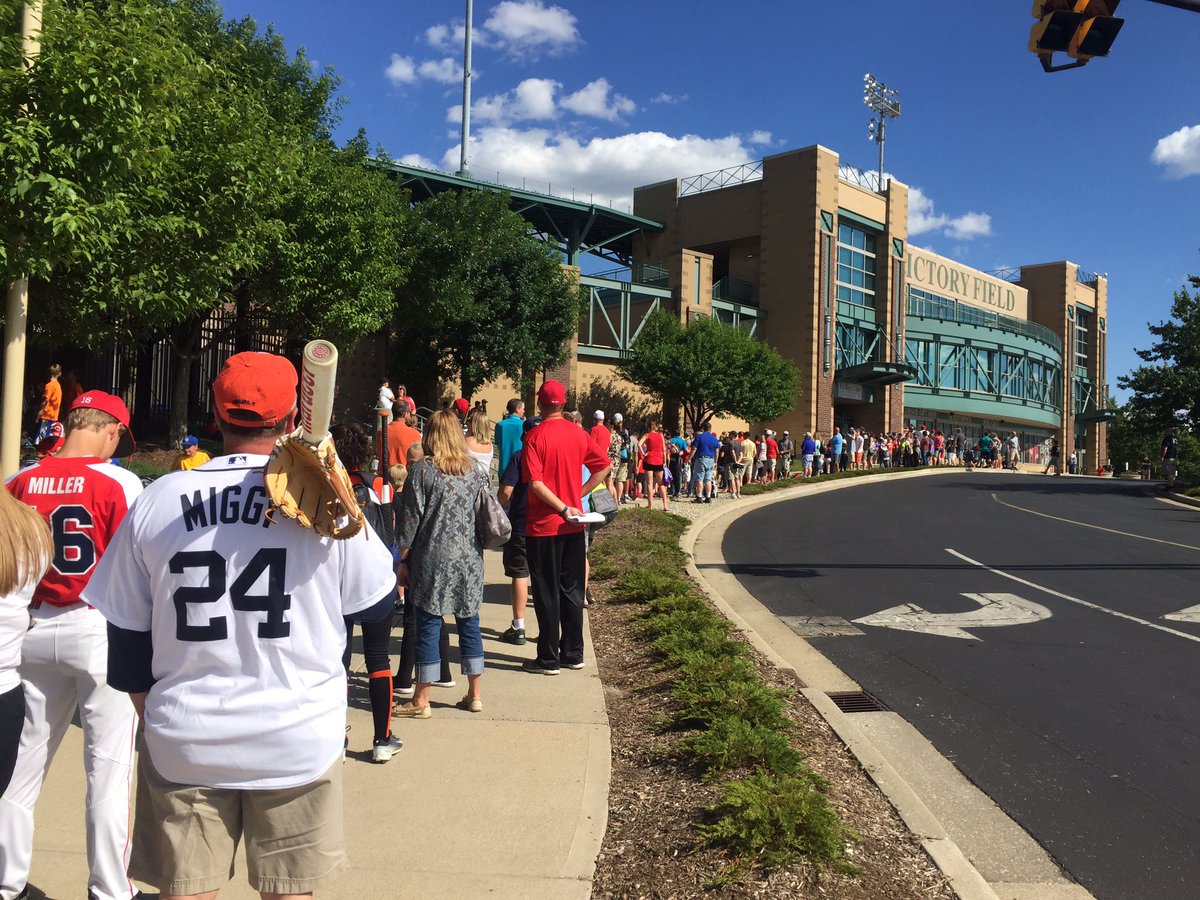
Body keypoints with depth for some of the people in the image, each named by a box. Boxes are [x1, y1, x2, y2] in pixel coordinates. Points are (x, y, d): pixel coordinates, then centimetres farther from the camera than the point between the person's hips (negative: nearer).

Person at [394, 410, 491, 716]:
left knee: (429, 626, 2)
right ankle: (475, 695, 20)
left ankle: (421, 701, 10)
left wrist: (403, 559, 1)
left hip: (433, 560, -4)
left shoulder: (422, 470, -7)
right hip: (470, 561, 4)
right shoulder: (477, 471, 6)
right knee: (469, 624, 12)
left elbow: (410, 520, -7)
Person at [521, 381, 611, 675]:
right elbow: (604, 465, 6)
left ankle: (549, 659, 10)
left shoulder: (535, 436, -12)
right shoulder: (578, 434, 3)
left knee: (547, 594, 4)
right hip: (573, 526, 5)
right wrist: (579, 495, 4)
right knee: (572, 590, 14)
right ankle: (573, 654, 21)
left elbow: (535, 483, -20)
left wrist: (563, 508, -15)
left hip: (543, 526, -5)